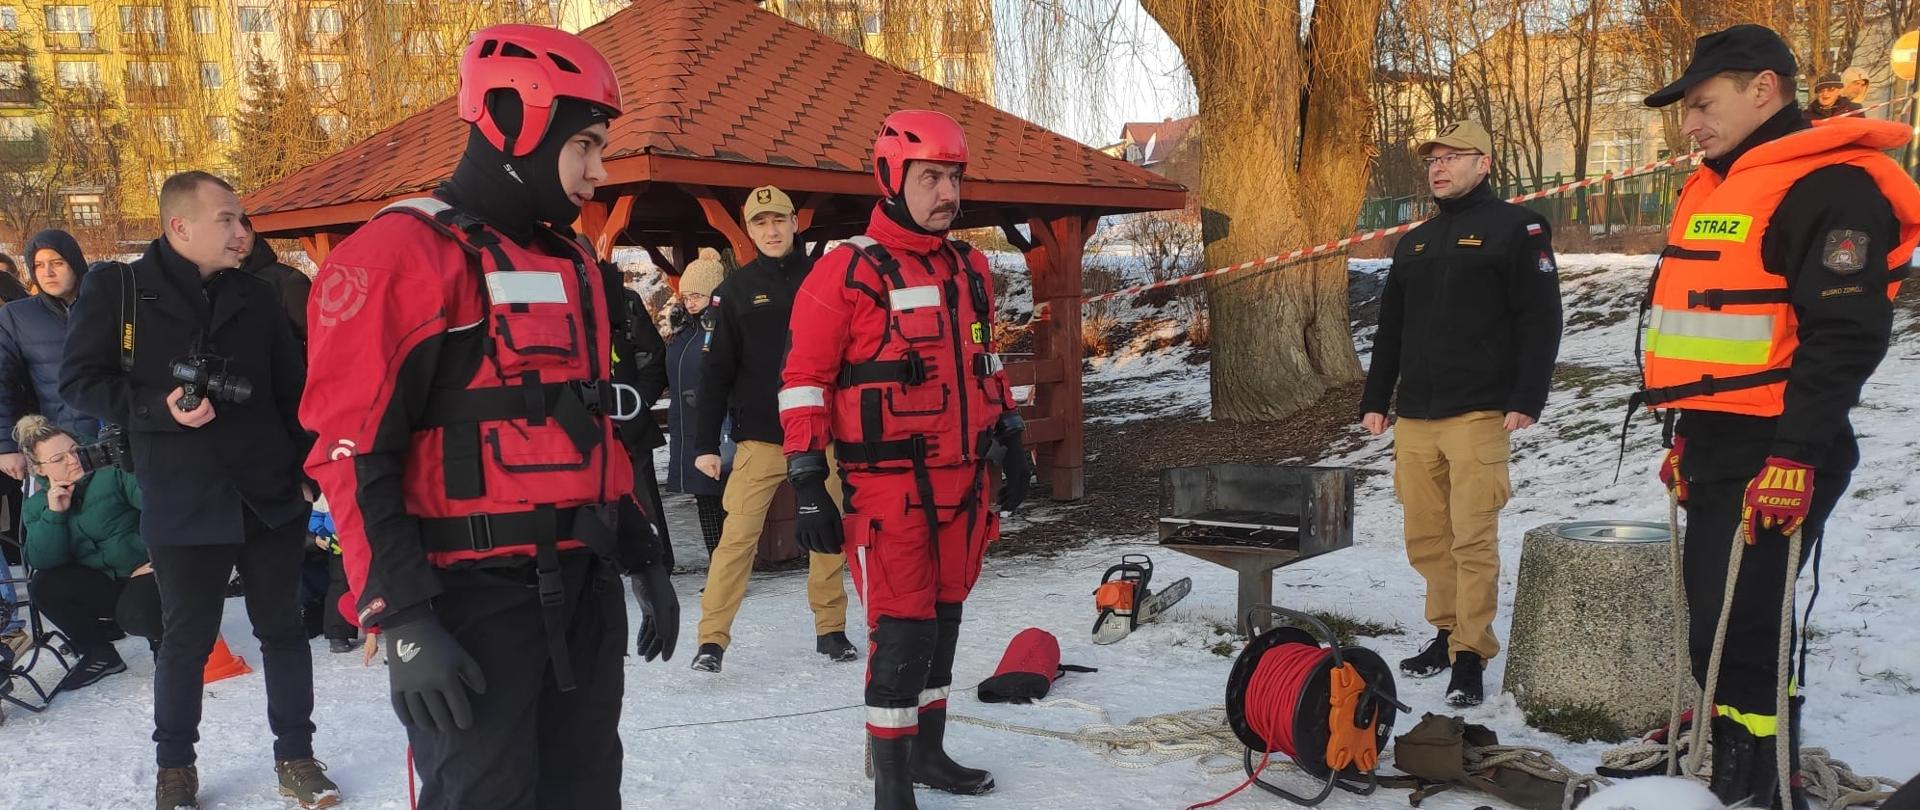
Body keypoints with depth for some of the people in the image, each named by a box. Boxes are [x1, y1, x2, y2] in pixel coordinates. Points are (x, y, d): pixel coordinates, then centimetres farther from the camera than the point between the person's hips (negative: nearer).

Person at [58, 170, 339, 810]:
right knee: (187, 638, 9)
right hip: (181, 506, -3)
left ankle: (295, 755, 24)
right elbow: (79, 382, -2)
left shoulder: (256, 299, 8)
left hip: (271, 498, 3)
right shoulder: (116, 292, -2)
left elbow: (295, 393, 11)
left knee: (283, 629, 10)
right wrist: (161, 409, -17)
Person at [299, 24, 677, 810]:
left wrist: (643, 556, 18)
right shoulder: (400, 254, -12)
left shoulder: (574, 263, 14)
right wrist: (401, 620, -19)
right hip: (471, 601, -8)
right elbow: (353, 453, -15)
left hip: (586, 590, 8)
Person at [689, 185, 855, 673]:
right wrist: (705, 443, -6)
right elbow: (717, 372, -1)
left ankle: (830, 629, 23)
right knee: (737, 536, -5)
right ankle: (713, 638, 3)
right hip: (760, 437, -1)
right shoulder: (738, 289, 1)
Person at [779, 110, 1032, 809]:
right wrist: (808, 485, -13)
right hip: (890, 485, -6)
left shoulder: (969, 268, 11)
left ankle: (928, 751, 32)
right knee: (901, 631, -5)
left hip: (961, 482, 7)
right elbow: (805, 379, -9)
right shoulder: (847, 272, -9)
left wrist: (1012, 442, 21)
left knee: (943, 619, 16)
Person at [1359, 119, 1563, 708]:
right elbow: (1390, 328, 22)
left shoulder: (1516, 229, 1)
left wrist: (1526, 400, -14)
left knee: (1472, 538, -6)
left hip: (1478, 415, -6)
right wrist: (1375, 400, 15)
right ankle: (1448, 632, 23)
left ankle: (1471, 654, 1)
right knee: (1425, 536, 9)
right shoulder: (1414, 243, 20)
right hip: (1414, 417, 6)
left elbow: (1540, 321, -6)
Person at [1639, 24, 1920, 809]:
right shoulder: (1719, 187, 17)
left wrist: (1797, 454, -23)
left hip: (1775, 460, -10)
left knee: (1733, 637, -8)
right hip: (1718, 451, 10)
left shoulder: (1830, 186, -13)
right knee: (1719, 629, 16)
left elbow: (1845, 334, -20)